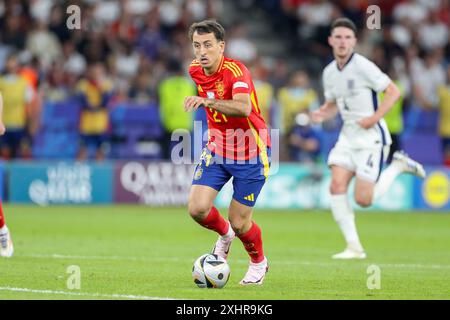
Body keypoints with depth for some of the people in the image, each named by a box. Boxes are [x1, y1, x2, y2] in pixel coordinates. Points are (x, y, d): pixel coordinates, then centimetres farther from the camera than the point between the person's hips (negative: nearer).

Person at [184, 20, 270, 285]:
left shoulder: (235, 70, -25)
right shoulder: (196, 70, -3)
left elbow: (243, 108, -43)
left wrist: (207, 101, -55)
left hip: (250, 153, -5)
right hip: (217, 148, 6)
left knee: (239, 222, -1)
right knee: (197, 208, -12)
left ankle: (259, 263, 31)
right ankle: (225, 234, 23)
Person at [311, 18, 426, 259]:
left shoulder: (363, 66, -14)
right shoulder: (329, 72, 7)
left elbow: (393, 91, -11)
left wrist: (375, 117, -21)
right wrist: (321, 114, -1)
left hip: (371, 136, -6)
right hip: (348, 135, 6)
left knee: (363, 199, -8)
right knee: (337, 187, -11)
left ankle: (398, 166, 17)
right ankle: (354, 247, -3)